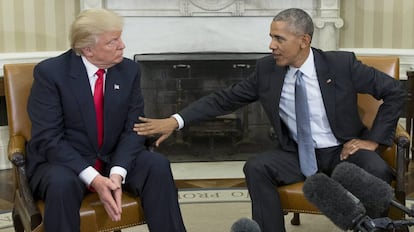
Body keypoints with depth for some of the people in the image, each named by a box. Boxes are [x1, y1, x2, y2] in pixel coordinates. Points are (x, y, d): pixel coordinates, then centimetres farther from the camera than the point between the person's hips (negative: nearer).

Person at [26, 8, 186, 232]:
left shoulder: (129, 70, -2)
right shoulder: (50, 72, -14)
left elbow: (133, 129, -5)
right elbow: (48, 138, -19)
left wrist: (117, 173, -23)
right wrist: (93, 178, -29)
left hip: (114, 159, 4)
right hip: (62, 162, -3)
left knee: (157, 165, -22)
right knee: (62, 183, -37)